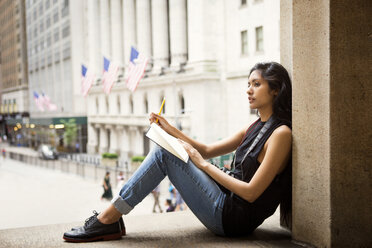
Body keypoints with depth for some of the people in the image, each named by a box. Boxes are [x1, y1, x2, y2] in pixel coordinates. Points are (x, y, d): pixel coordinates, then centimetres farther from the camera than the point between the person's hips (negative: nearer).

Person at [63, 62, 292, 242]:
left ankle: (108, 219, -7)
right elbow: (207, 150, 17)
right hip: (226, 203, 9)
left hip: (235, 218, -9)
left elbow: (251, 192, -18)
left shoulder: (281, 133, -13)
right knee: (163, 150, 2)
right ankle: (109, 218, 0)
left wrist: (204, 165, -12)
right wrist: (170, 129, 5)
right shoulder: (255, 127, 15)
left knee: (164, 154, -14)